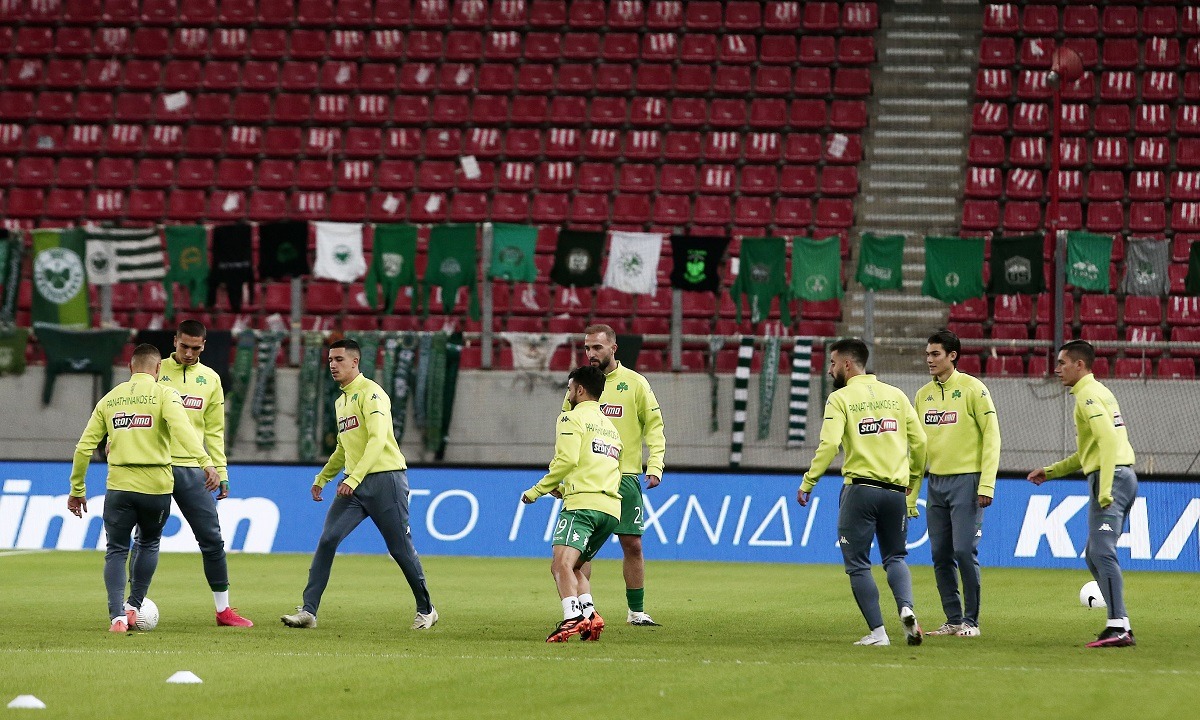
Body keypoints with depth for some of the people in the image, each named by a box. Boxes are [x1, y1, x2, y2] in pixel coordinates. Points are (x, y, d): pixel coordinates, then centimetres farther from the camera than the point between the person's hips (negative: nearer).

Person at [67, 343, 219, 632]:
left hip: (119, 487, 1)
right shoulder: (164, 394, -1)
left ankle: (117, 615, -8)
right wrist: (206, 463, -30)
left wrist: (77, 490, 18)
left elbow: (84, 447, 10)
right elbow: (181, 428, -21)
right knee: (149, 544, 22)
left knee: (116, 551, 8)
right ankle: (134, 606, 19)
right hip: (156, 486, -1)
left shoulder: (109, 399, 10)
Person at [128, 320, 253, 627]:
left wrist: (221, 472, 8)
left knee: (212, 539, 1)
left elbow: (214, 431, 14)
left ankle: (223, 610, 9)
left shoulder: (210, 379, 11)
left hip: (192, 470, 3)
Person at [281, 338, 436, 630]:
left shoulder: (370, 393, -9)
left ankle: (426, 610, 16)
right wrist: (322, 478, 26)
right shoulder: (341, 401, 19)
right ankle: (308, 611, -10)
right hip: (354, 485, 8)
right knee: (327, 541, -7)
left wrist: (353, 479, -28)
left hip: (385, 479, -8)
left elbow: (377, 439, -20)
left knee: (400, 548, 0)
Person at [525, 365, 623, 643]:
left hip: (583, 504, -9)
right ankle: (589, 613, -1)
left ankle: (573, 617, -43)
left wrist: (537, 491, 0)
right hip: (611, 508, 9)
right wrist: (564, 489, 32)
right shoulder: (610, 426, 28)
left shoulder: (573, 418, 3)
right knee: (572, 567, 20)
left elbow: (566, 460, -10)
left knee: (562, 562, -22)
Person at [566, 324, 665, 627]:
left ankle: (636, 611, 12)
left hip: (625, 476, -1)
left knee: (632, 545, 1)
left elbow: (654, 426, 4)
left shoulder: (635, 383, 3)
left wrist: (655, 466, -9)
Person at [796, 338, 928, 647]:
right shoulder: (895, 395, 11)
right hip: (896, 490, 4)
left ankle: (877, 632, -2)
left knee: (858, 564, 5)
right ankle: (906, 607, -13)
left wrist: (808, 482, -7)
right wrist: (913, 480, 23)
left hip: (860, 489, -4)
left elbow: (829, 445, -14)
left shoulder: (841, 398, -2)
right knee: (895, 557, 15)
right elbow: (919, 441, 10)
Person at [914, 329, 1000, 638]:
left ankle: (971, 621, -1)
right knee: (941, 555, 5)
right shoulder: (923, 394, 12)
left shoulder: (973, 389, -6)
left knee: (964, 551, -10)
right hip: (936, 482, 6)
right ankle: (953, 620, 11)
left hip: (966, 481, -6)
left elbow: (991, 436, -8)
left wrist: (986, 485, -14)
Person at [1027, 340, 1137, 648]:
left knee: (1102, 553, -16)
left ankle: (1118, 628, -24)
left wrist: (1104, 489, -26)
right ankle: (1120, 626, 8)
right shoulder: (1098, 392, 23)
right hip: (1124, 476, 10)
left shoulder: (1089, 395, -8)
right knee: (1094, 556, 12)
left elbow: (1108, 439, -21)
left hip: (1111, 477, -10)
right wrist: (1051, 471, 30)